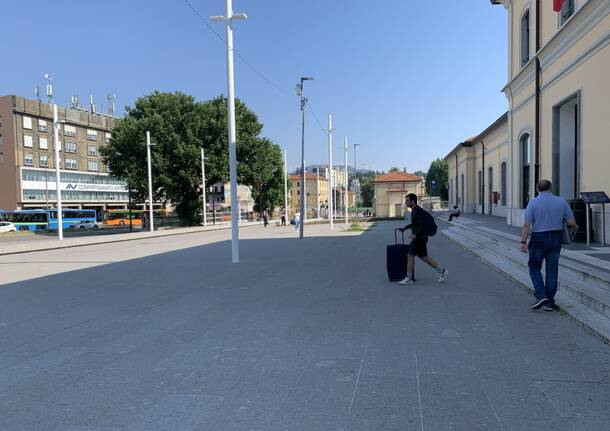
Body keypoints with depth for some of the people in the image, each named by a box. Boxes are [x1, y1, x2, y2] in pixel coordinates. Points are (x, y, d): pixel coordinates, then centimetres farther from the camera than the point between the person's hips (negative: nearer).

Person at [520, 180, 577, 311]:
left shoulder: (533, 203, -8)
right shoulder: (561, 201, 1)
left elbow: (526, 225, -13)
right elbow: (571, 221, 3)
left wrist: (523, 242, -10)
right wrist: (575, 226, 25)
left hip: (538, 239, -3)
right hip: (556, 238, 3)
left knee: (534, 268, 11)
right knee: (552, 270, 9)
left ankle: (541, 296, -5)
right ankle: (549, 302, 13)